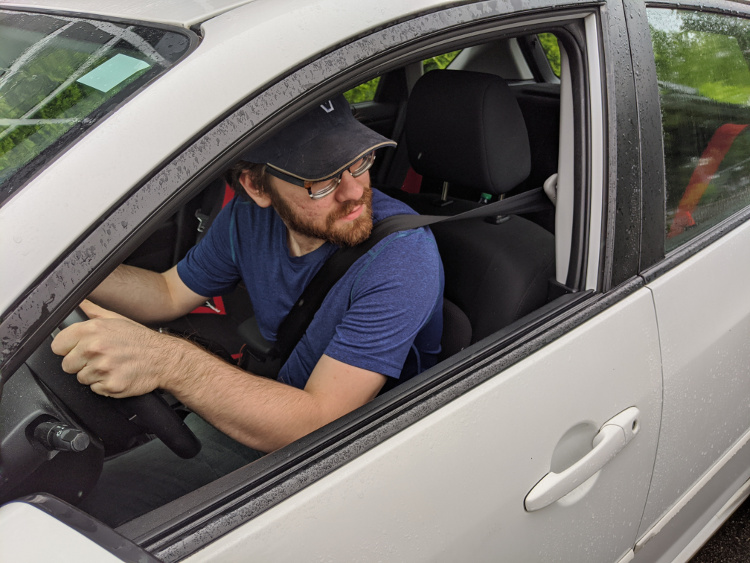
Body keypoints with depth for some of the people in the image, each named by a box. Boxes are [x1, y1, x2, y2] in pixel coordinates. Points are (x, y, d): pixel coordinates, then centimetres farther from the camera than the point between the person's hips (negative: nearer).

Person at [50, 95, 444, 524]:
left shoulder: (403, 252, -30)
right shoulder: (251, 217, -9)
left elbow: (319, 421, -34)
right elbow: (170, 294, 8)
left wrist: (170, 361, -46)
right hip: (272, 413, 6)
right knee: (98, 499, 2)